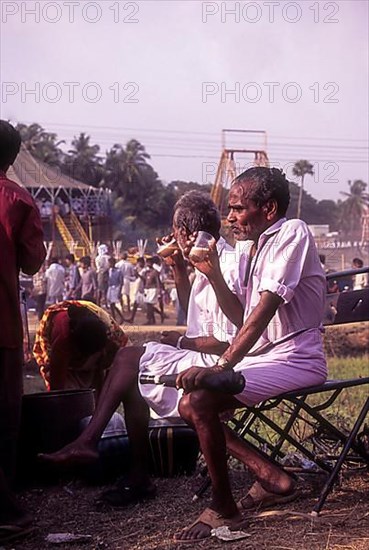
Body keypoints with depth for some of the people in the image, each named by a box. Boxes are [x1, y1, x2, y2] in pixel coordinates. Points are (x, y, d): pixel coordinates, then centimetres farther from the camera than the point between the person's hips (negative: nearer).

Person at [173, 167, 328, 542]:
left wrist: (222, 366, -28)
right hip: (260, 355, 10)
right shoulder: (247, 246, 12)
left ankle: (223, 509, -7)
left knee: (198, 401, -24)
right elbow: (240, 314, 14)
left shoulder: (292, 233, -15)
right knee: (189, 404, 3)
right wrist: (214, 274, 0)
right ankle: (272, 478, 3)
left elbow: (265, 309, -24)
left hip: (295, 358, -10)